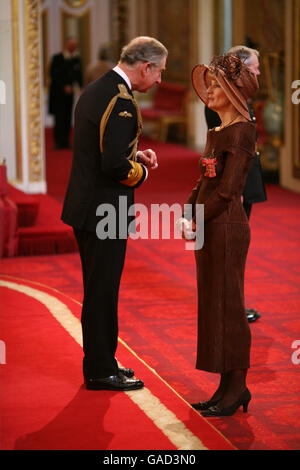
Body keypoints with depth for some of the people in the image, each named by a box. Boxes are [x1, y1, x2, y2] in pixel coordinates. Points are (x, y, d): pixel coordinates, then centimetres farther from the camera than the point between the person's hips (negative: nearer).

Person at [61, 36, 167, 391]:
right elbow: (114, 165, -26)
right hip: (105, 212, -10)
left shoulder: (95, 89, 11)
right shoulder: (121, 101, -20)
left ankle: (100, 362, 29)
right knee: (102, 292, 0)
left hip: (85, 207, 10)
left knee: (98, 290, 18)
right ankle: (101, 372, 10)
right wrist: (142, 171, -7)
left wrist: (135, 154, 10)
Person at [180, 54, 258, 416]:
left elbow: (227, 188, -18)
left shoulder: (241, 131, -13)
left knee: (227, 304, -4)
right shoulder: (217, 132, 16)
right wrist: (190, 216, 3)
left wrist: (197, 221, -13)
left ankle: (238, 387, 5)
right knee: (213, 303, 11)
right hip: (209, 227, 9)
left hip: (226, 226, -9)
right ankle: (227, 387, 18)